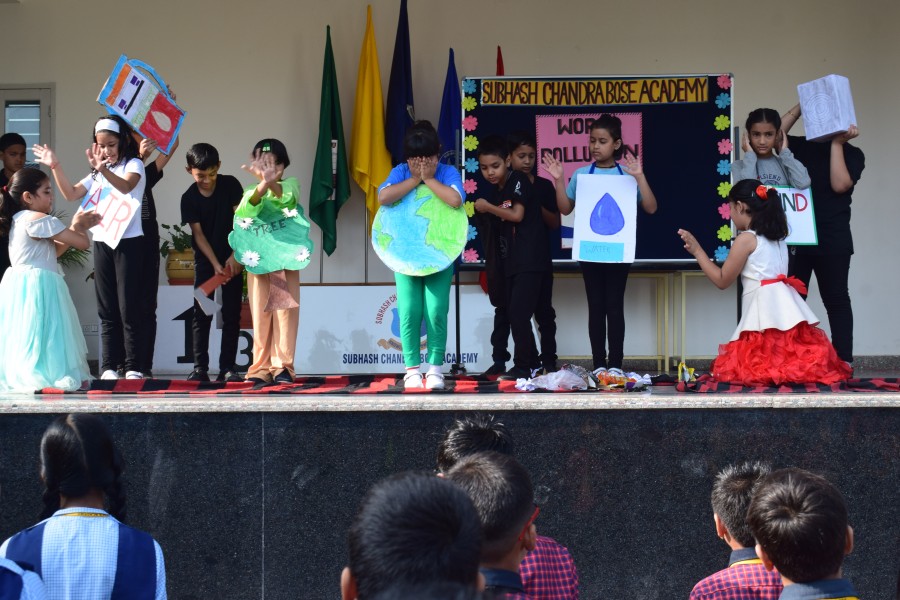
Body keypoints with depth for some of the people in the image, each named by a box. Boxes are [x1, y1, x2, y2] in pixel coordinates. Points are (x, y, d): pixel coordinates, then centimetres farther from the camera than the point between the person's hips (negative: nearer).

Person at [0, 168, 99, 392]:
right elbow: (83, 243, -11)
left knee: (22, 338, 11)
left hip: (20, 287, 10)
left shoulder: (18, 220, 18)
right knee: (42, 336, -10)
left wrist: (76, 227, 23)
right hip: (38, 287, -10)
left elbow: (54, 251, 26)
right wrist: (79, 227, 12)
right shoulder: (40, 219, -12)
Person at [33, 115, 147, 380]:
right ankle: (109, 367, 8)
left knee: (129, 308, -6)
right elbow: (71, 194, 13)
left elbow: (126, 186, -26)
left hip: (128, 242, -7)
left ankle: (134, 368, -3)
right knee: (107, 310, 6)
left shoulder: (133, 165, -4)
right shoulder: (98, 173, 18)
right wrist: (55, 167, 0)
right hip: (102, 243, 7)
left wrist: (103, 169, -44)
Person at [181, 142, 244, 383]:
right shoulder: (189, 198, -8)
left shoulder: (230, 185, -8)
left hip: (232, 259, 0)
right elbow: (198, 234, -9)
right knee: (201, 315, -2)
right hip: (205, 260, 0)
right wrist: (215, 265, -17)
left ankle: (227, 367, 2)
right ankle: (200, 368, 0)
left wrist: (235, 255, -19)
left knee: (232, 315, -1)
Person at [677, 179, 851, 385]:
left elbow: (722, 280, 1)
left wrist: (697, 251, 8)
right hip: (784, 306, 8)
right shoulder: (777, 236, 18)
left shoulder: (745, 239, -5)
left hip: (766, 310, -8)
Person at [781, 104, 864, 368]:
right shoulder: (803, 146, 12)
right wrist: (802, 106, -6)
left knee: (836, 299, 3)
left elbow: (840, 184, -13)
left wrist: (837, 143, -12)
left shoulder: (852, 154, 3)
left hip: (832, 240, -3)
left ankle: (843, 362, 4)